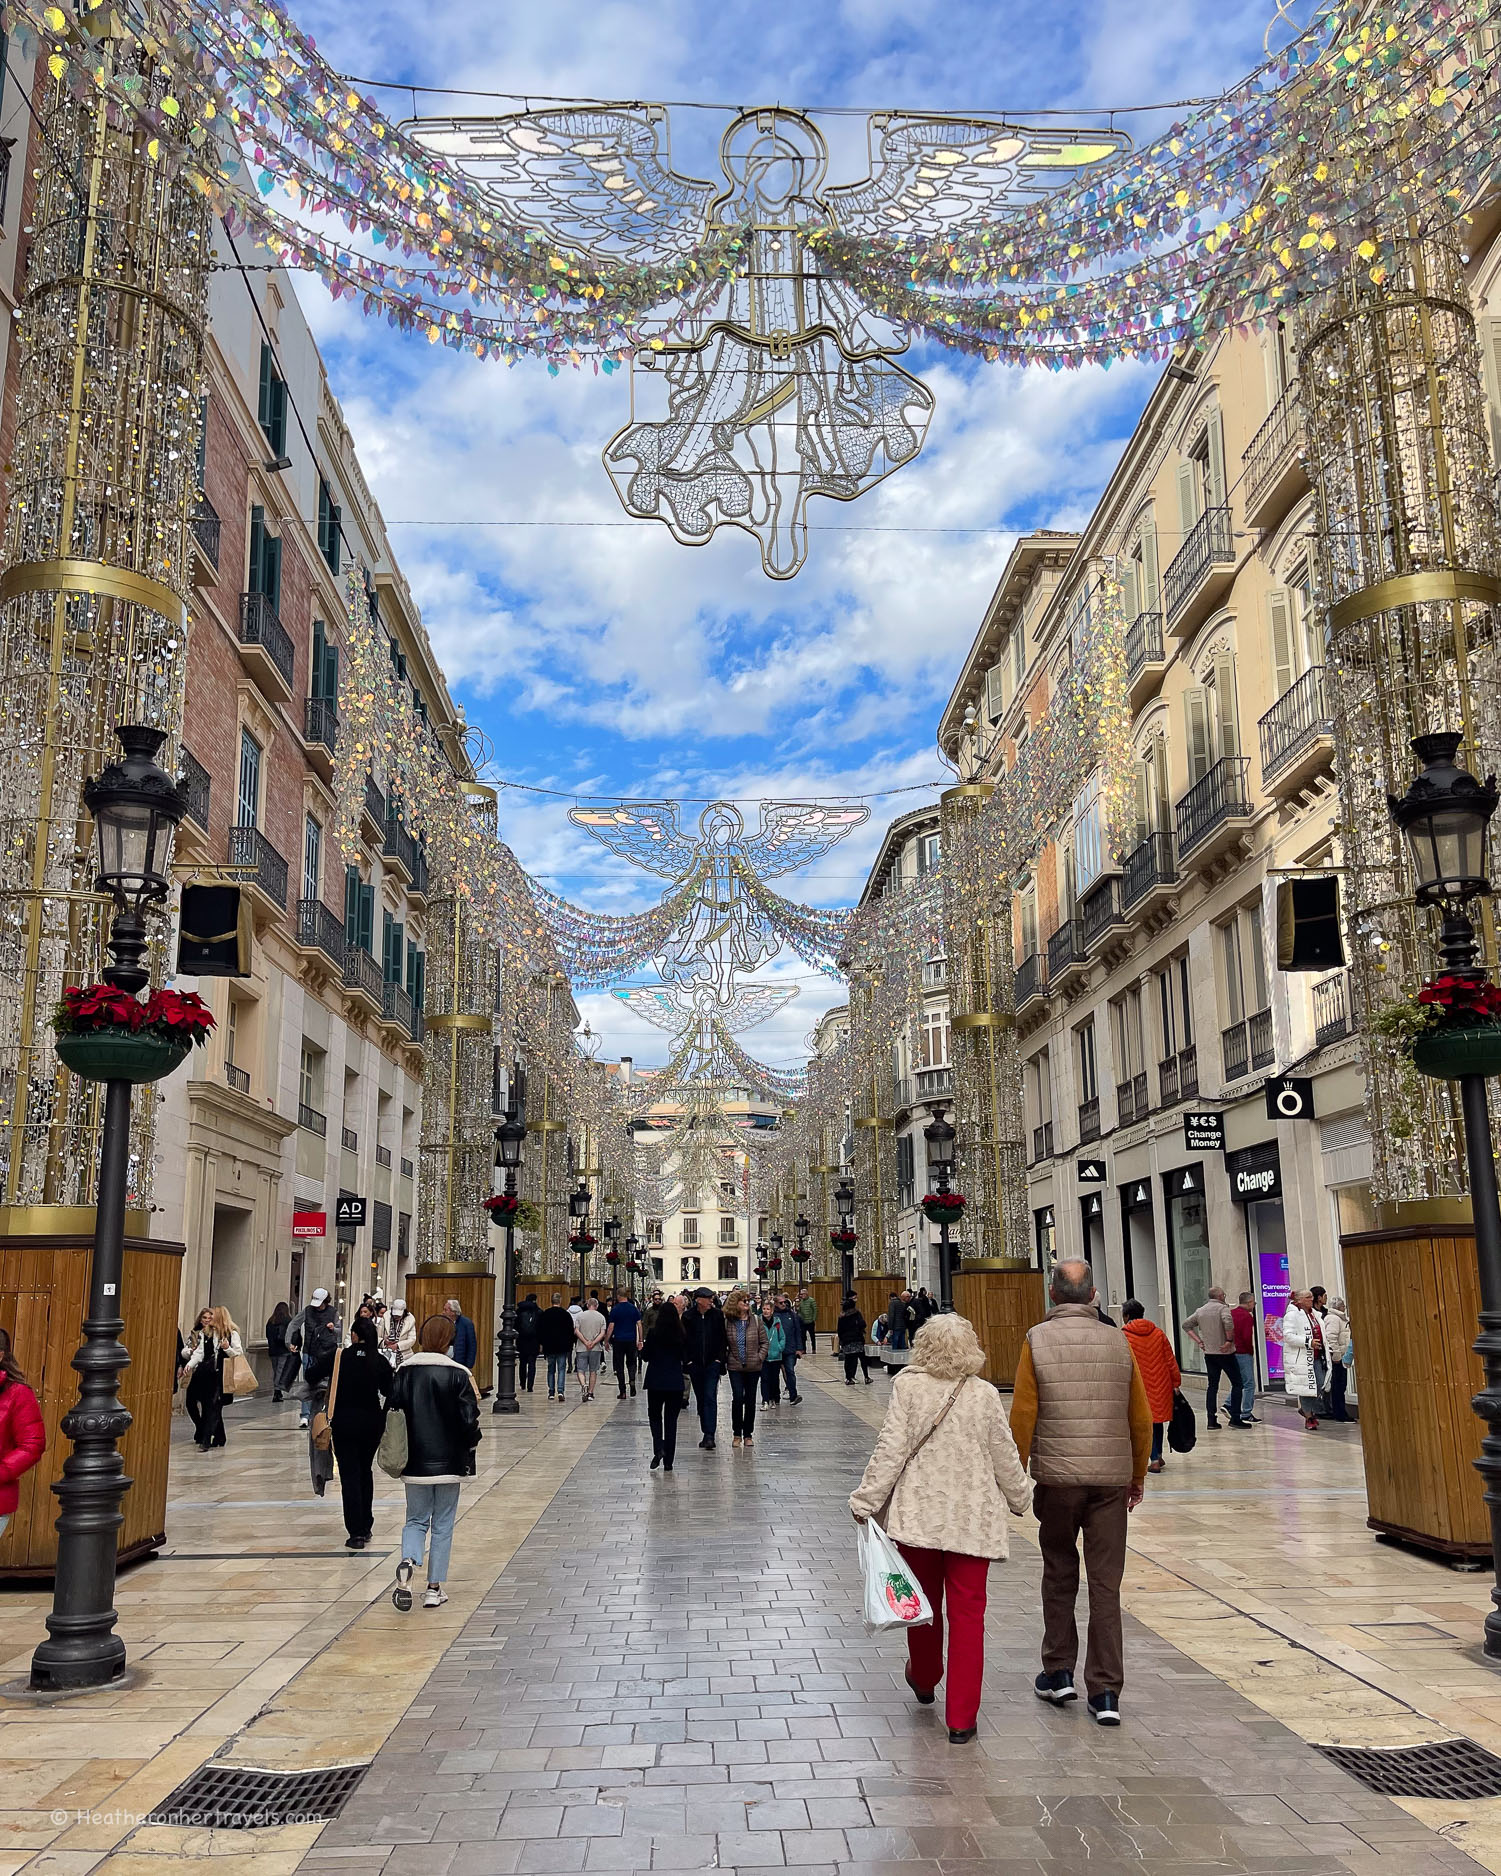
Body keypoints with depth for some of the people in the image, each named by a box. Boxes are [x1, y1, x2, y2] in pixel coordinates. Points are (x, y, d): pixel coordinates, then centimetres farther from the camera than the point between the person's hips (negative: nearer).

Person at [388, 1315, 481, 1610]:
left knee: (416, 1519, 14)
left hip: (414, 1463, 2)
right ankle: (434, 1588, 10)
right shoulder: (458, 1374, -11)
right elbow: (470, 1419, -10)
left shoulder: (404, 1371, -2)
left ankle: (408, 1562, -15)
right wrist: (471, 1445, 10)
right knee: (442, 1524, 10)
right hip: (449, 1461, -2)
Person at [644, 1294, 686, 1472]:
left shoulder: (653, 1332, -10)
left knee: (655, 1415, 16)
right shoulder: (680, 1334, -3)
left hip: (656, 1381, -2)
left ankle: (658, 1449, -7)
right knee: (671, 1420, 9)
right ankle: (668, 1462, 9)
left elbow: (645, 1357, -4)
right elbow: (685, 1357, 7)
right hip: (675, 1382, 2)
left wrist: (641, 1348, 16)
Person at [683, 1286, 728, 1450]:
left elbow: (723, 1339, 3)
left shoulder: (717, 1315, 0)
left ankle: (709, 1435, -15)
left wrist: (720, 1359, -5)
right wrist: (688, 1360, -4)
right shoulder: (688, 1317, -1)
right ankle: (707, 1434, 21)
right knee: (701, 1399, 10)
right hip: (695, 1364, 2)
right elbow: (683, 1340, 2)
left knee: (710, 1398, -12)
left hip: (713, 1363, -2)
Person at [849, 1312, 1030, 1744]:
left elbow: (890, 1449, -10)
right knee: (967, 1614, 5)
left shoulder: (908, 1387, -8)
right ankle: (961, 1717, 7)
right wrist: (1019, 1497, 20)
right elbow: (1005, 1457, 3)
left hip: (919, 1514, 1)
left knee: (923, 1603, 19)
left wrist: (865, 1500, -3)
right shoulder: (985, 1395, -5)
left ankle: (923, 1679, 43)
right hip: (973, 1517, 0)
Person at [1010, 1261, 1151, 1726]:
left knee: (1059, 1574, 17)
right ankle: (1105, 1693, 8)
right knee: (1106, 1584, 7)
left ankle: (1058, 1673, 23)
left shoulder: (1038, 1340, -4)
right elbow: (1141, 1418, 7)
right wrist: (1137, 1476, 19)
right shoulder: (1118, 1342, 4)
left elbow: (1022, 1415, -8)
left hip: (1057, 1478, -2)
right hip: (1111, 1479, 2)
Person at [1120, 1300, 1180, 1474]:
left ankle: (1154, 1459, -3)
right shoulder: (1158, 1333, 5)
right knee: (1158, 1419, 19)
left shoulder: (1123, 1335, -8)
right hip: (1160, 1386, 4)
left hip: (1139, 1388, -4)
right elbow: (1170, 1360, 5)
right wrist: (1176, 1382, 10)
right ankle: (1158, 1455, 31)